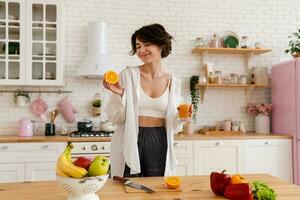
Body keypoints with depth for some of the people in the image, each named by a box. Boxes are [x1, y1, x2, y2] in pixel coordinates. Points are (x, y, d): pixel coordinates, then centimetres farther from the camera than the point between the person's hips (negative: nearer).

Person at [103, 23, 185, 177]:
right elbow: (115, 118, -5)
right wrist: (119, 94, -19)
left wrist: (181, 116, -9)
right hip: (131, 143, -2)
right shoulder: (128, 74, -4)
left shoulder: (173, 83, 4)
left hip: (159, 144, 2)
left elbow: (172, 127, 9)